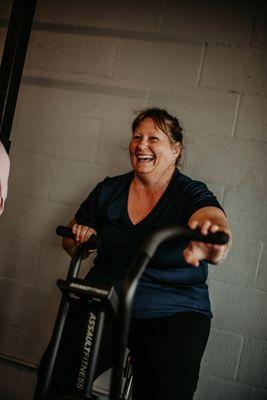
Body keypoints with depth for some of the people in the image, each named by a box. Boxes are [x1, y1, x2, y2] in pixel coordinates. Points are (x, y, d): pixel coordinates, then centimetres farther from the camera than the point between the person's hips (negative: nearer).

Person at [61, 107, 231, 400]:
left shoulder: (192, 194, -5)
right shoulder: (108, 190, 6)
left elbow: (215, 221, -28)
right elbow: (70, 242, 18)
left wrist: (212, 244, -53)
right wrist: (79, 237, -7)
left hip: (174, 315, -2)